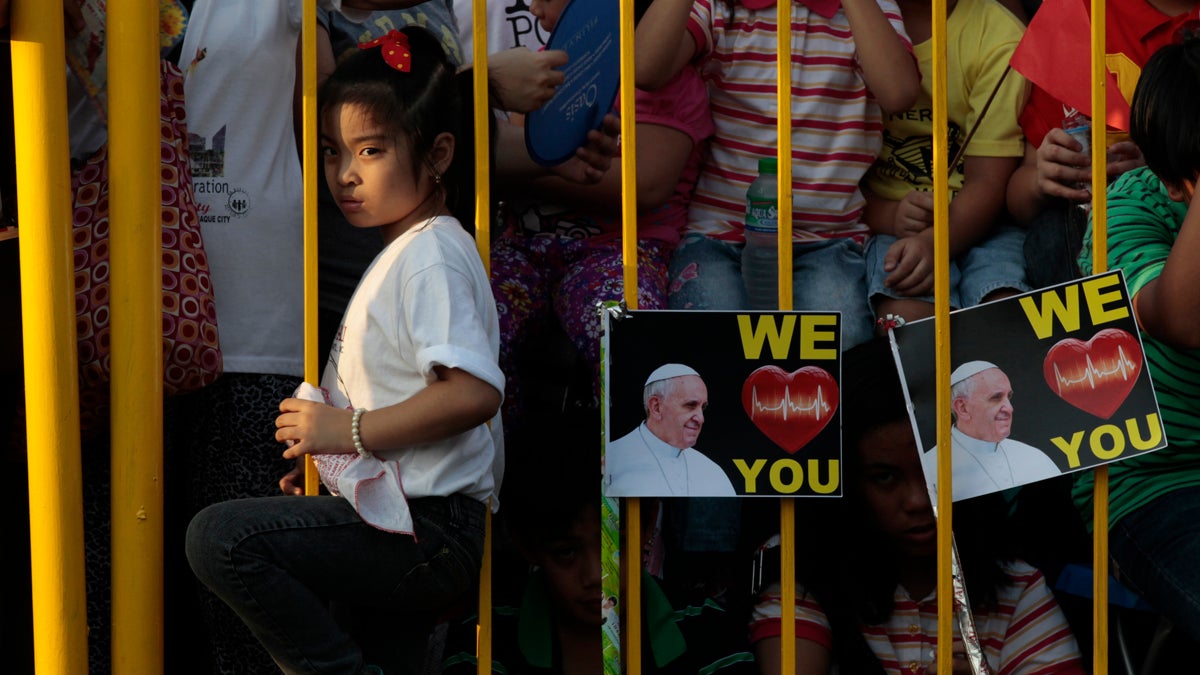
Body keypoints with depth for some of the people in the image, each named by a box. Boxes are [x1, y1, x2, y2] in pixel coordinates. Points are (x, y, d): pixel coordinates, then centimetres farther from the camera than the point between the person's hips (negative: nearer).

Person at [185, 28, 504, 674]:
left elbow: (474, 392, -27)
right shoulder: (402, 252, 21)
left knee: (219, 536, -24)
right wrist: (327, 454, 18)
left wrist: (349, 430, -22)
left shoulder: (432, 256, -13)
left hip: (421, 535, -11)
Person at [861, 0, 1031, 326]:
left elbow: (988, 182, -9)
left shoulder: (998, 35, -5)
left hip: (976, 220, 0)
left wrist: (934, 242, -28)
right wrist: (886, 215, -19)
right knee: (907, 314, -33)